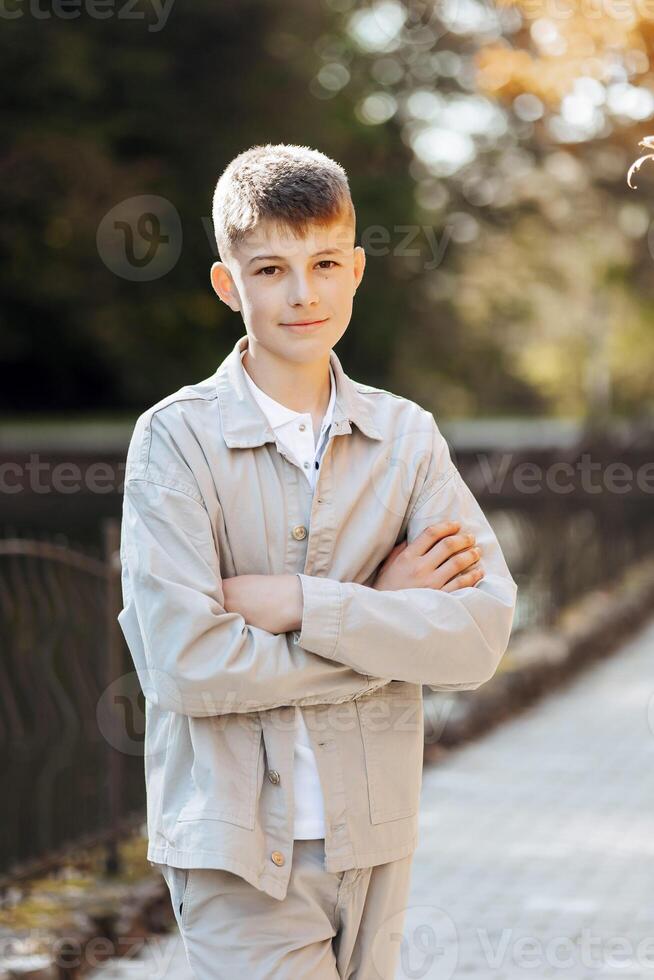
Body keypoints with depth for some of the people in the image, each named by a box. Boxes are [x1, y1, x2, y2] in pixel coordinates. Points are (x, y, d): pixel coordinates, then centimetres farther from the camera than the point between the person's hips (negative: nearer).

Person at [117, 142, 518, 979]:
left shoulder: (406, 436, 4)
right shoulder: (178, 439, -7)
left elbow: (482, 633, -7)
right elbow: (186, 666, -18)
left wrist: (300, 604, -16)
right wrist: (385, 613, -10)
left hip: (374, 836, 4)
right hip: (238, 844, -4)